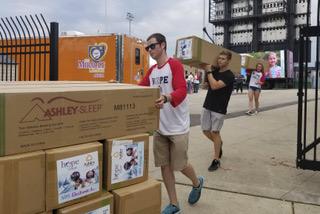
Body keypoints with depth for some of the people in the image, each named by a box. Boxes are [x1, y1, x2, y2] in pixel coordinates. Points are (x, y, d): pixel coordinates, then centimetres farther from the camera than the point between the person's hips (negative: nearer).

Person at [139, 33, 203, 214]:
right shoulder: (151, 70, 10)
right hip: (160, 127, 7)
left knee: (180, 165, 6)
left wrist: (166, 98, -43)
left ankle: (197, 183, 40)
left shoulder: (175, 65, -12)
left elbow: (182, 90, -25)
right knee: (165, 165, 10)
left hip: (178, 127, -6)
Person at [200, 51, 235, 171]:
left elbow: (215, 86, -24)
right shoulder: (214, 72, 9)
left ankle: (216, 160, 10)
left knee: (215, 132, -1)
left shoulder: (229, 76, -12)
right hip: (207, 106, 6)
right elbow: (204, 86, 15)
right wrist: (206, 72, 7)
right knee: (206, 130, 10)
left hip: (219, 108, -6)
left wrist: (208, 71, -17)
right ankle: (219, 144, 40)